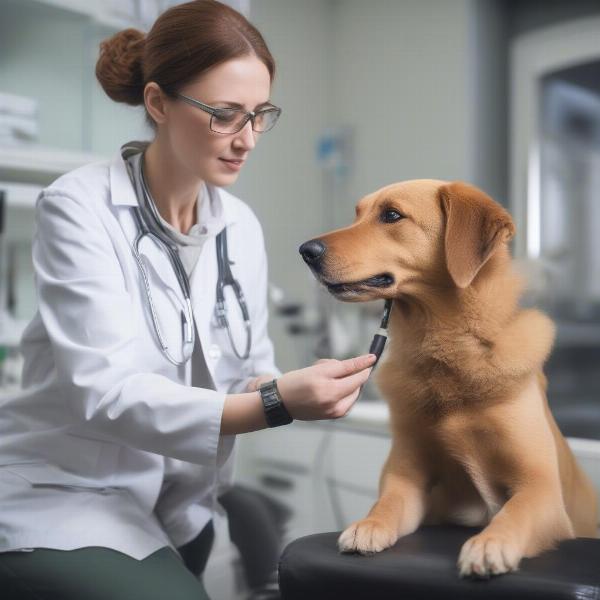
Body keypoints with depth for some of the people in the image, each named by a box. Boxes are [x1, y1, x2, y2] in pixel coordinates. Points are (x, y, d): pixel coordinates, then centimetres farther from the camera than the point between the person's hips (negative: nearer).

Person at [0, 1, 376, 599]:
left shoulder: (241, 226, 2)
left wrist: (297, 389, -19)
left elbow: (251, 374, 4)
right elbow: (104, 392, -26)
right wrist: (275, 403, -36)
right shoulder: (78, 208, -16)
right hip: (62, 500, -5)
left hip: (183, 502, 6)